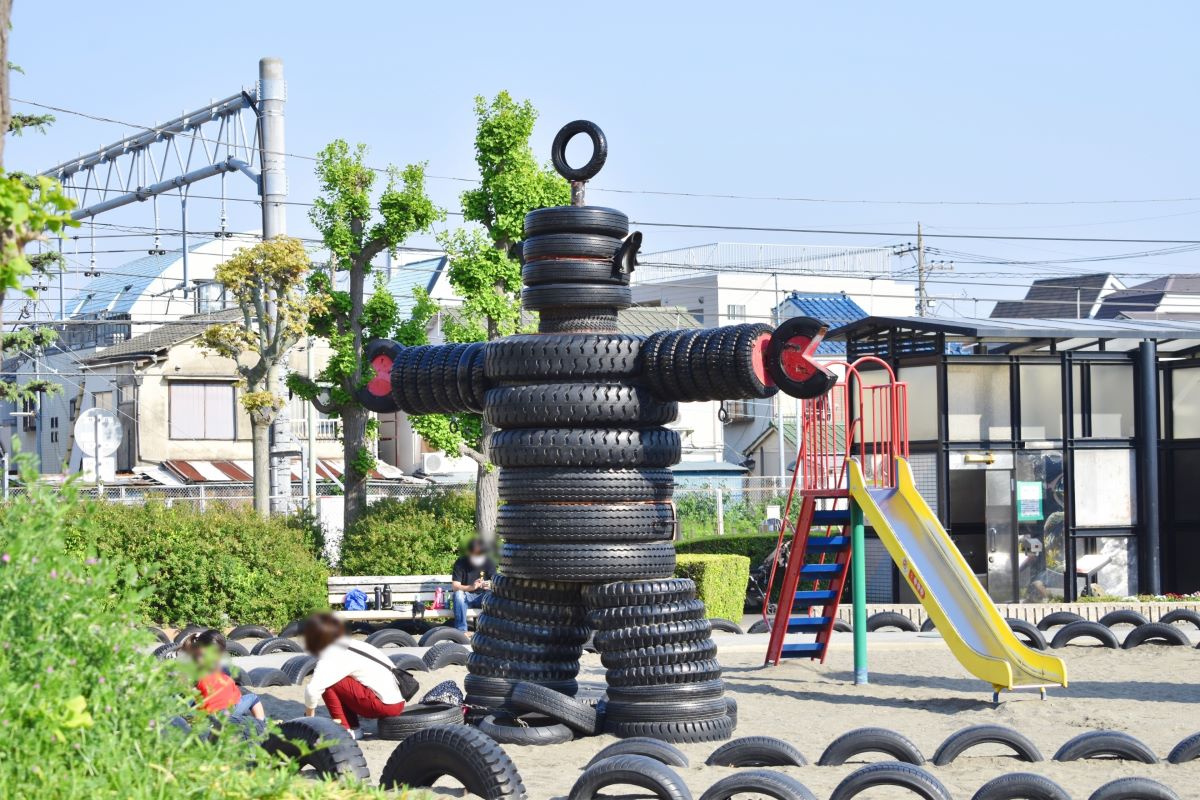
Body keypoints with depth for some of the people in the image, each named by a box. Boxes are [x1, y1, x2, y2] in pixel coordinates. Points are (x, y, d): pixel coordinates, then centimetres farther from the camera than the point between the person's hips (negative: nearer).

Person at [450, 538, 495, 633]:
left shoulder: (488, 563, -3)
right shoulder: (460, 563, -9)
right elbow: (455, 586, -16)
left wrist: (490, 585, -33)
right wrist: (471, 587, -35)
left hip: (482, 597, 1)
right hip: (466, 597, -1)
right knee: (458, 594, -35)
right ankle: (461, 630, -35)